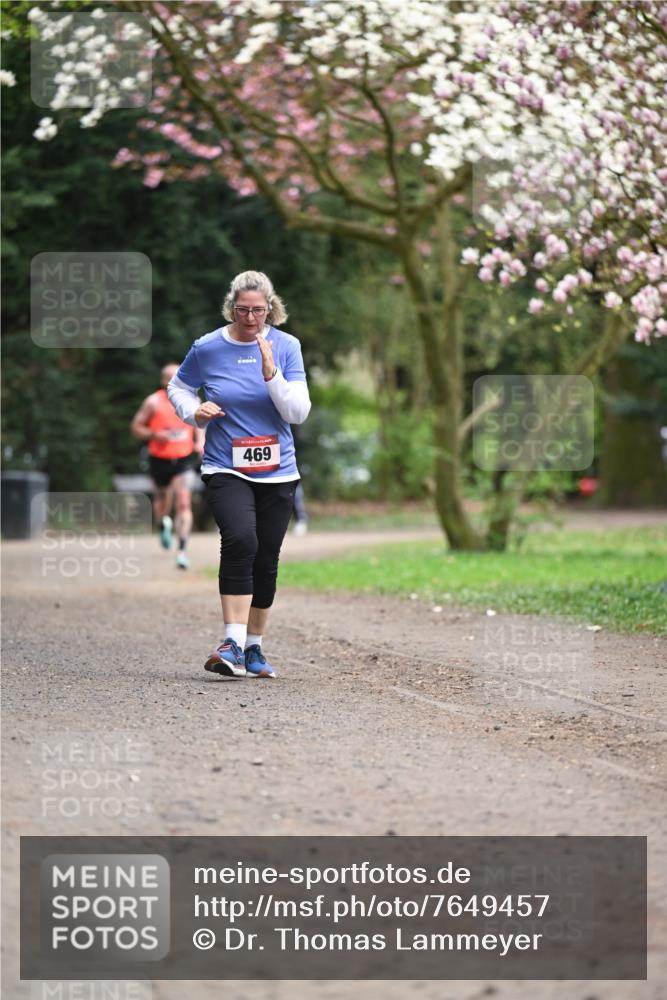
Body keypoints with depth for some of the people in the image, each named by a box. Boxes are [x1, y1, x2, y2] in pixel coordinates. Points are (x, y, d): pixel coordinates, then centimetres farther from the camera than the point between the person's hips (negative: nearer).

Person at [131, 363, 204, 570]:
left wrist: (200, 442, 0)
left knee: (184, 503, -15)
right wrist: (154, 435, -18)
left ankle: (182, 551, -16)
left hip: (183, 460, 1)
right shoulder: (153, 402, -7)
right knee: (163, 502, 14)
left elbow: (198, 425, 18)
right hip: (160, 460, 0)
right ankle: (164, 525, 51)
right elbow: (136, 427, -1)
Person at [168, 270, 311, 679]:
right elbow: (178, 387, 15)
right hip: (226, 469, -2)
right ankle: (233, 644, -28)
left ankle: (254, 648, 23)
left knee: (267, 559, 7)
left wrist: (270, 372, -19)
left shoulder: (286, 346, -1)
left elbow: (299, 411, -6)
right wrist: (194, 411, -5)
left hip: (277, 472, 2)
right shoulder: (208, 348, -2)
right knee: (240, 539, -26)